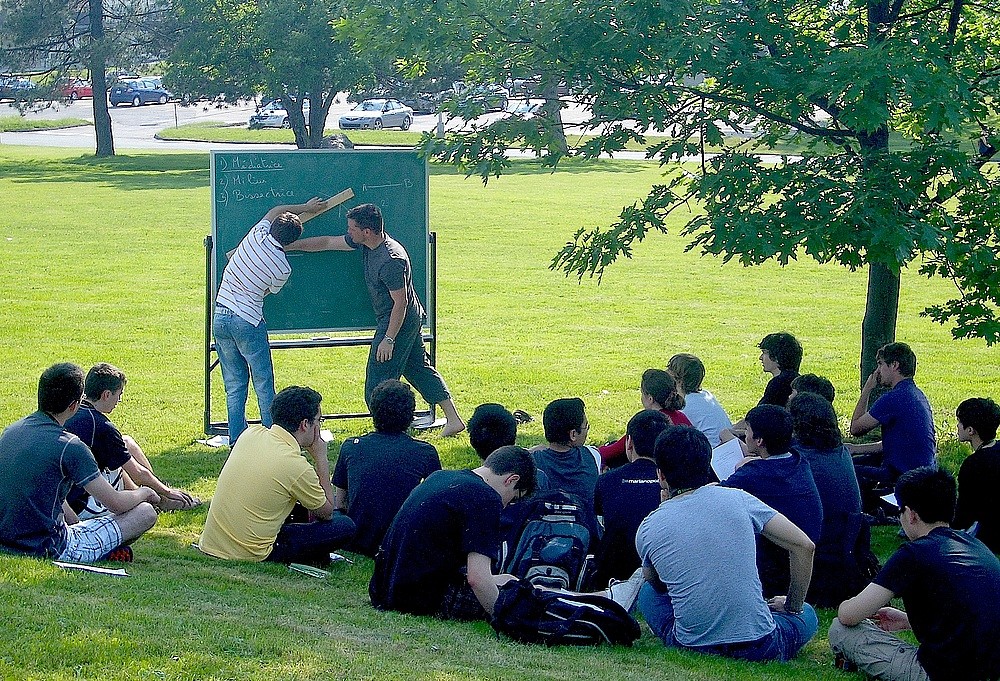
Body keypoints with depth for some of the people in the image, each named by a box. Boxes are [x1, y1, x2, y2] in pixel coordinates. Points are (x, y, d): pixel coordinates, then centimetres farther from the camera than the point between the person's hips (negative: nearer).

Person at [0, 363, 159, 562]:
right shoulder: (70, 446, -17)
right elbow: (116, 504, -8)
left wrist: (76, 523, 23)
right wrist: (143, 493, 13)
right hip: (47, 551, -8)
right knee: (145, 513, 1)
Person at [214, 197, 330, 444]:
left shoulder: (257, 235, -2)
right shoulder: (283, 269, -10)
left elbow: (275, 210, 20)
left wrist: (305, 208, 31)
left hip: (220, 319, 5)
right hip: (248, 322, -5)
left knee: (234, 384, 11)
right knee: (264, 385, 6)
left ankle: (236, 439, 12)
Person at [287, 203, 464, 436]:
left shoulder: (391, 261, -29)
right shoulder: (365, 243, -2)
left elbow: (400, 303, -25)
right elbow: (327, 243, 7)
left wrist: (388, 339, -21)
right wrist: (289, 246, 10)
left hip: (399, 322, -10)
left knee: (377, 385, -5)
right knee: (419, 369, 17)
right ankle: (453, 419, 22)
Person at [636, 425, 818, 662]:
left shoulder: (648, 530, -2)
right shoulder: (737, 499, -3)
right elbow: (803, 546, -2)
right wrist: (793, 608, 12)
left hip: (691, 648, -1)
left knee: (649, 592, 30)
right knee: (807, 614, 32)